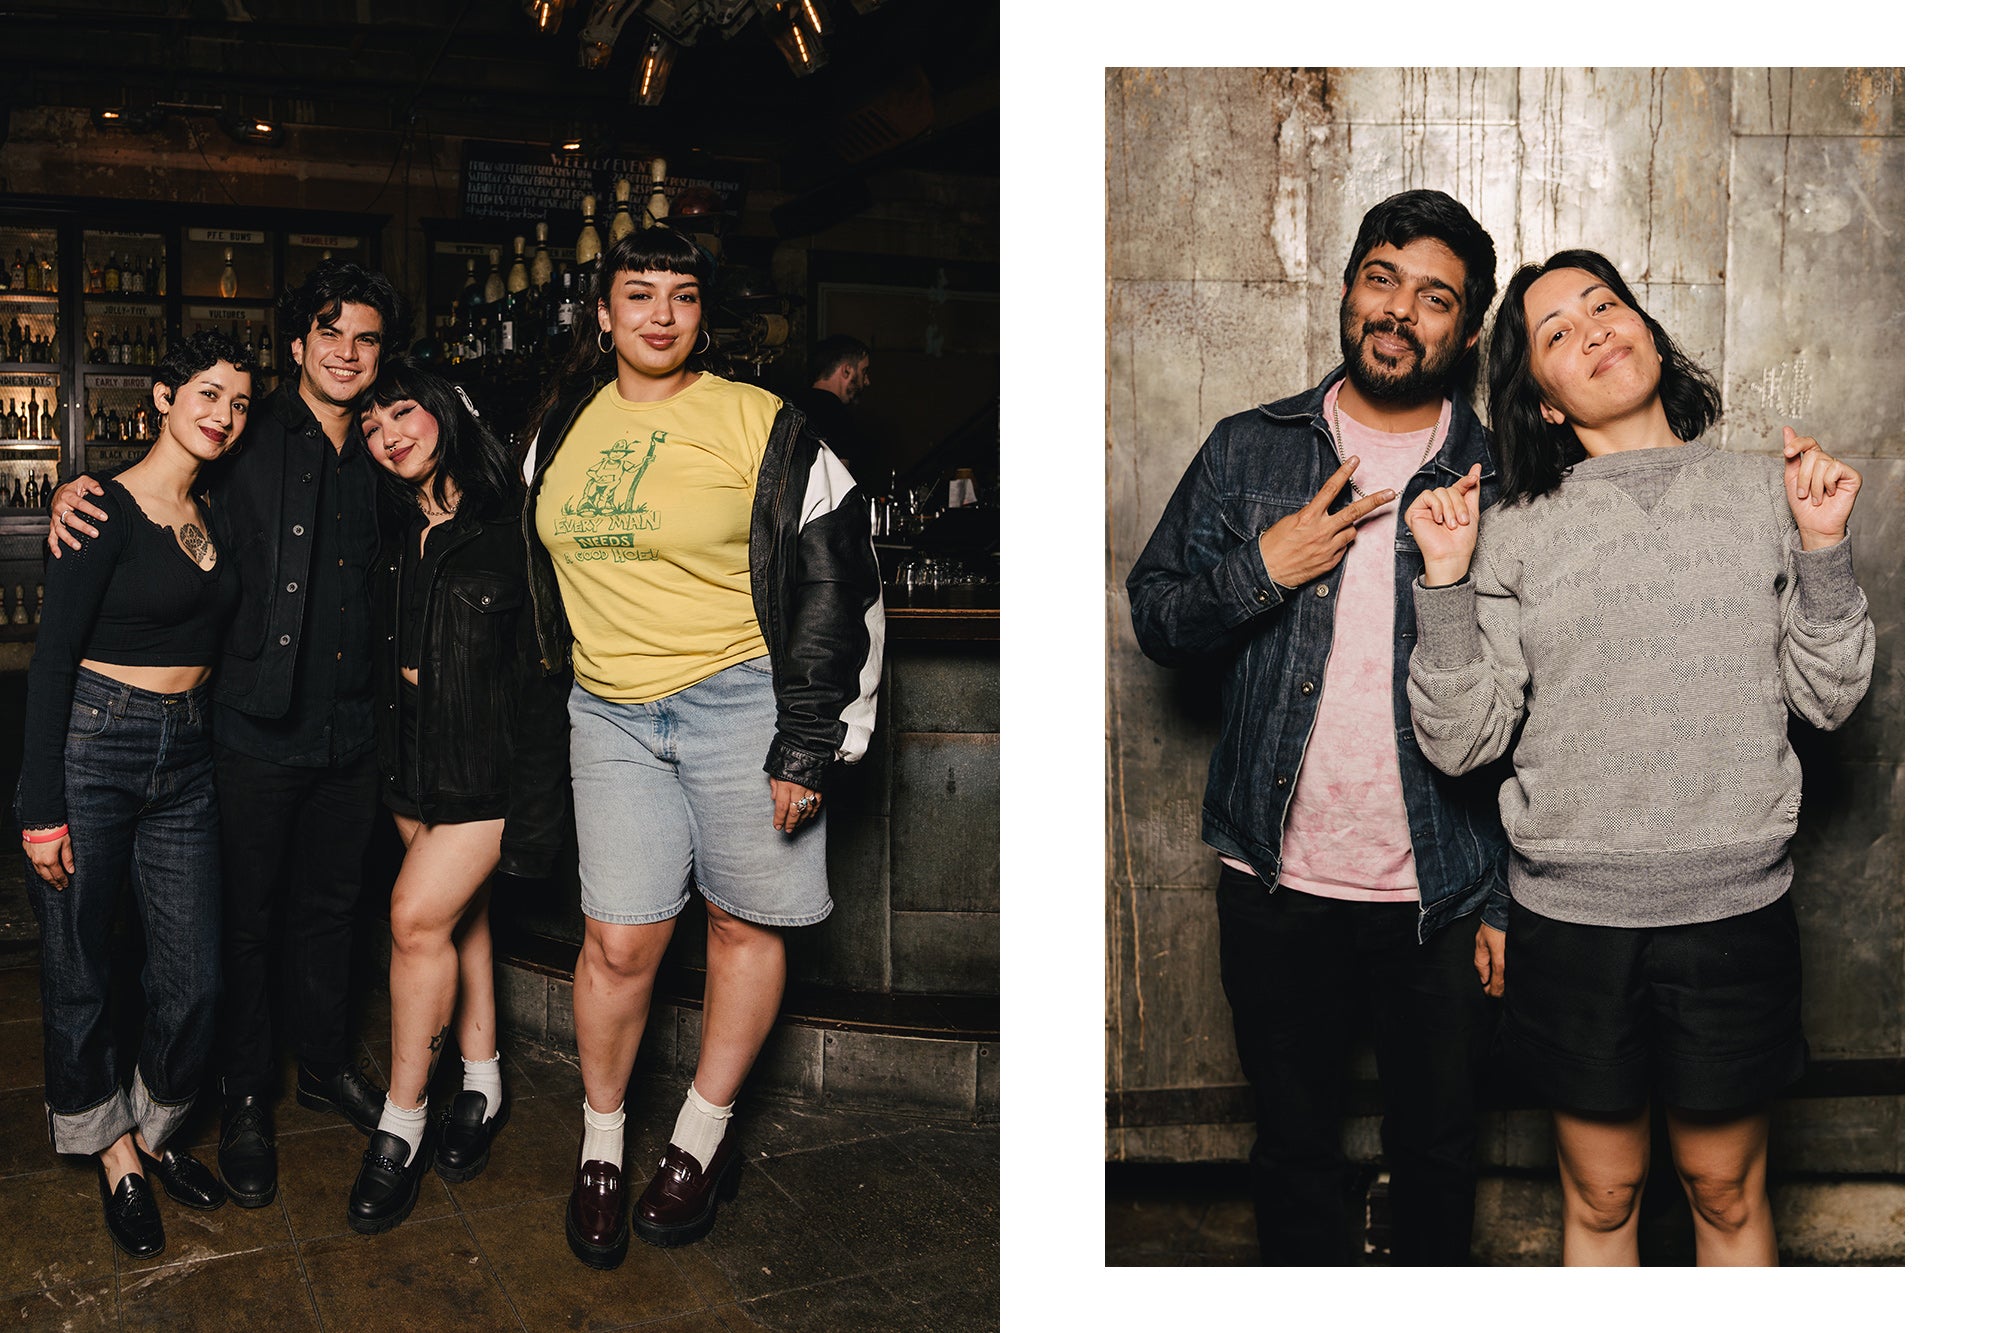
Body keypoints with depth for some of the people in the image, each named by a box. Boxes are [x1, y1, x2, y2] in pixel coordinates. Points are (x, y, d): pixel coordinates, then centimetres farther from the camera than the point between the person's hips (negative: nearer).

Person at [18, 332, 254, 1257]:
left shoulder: (217, 512, 9)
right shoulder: (108, 511, -10)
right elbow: (52, 659, -11)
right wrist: (41, 807, -13)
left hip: (184, 761, 6)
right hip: (92, 752, -5)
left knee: (193, 978, 4)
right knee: (80, 974, 6)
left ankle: (156, 1131, 26)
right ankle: (113, 1149, 24)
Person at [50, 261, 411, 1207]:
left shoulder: (377, 459, 7)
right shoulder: (247, 444, -6)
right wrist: (74, 493, -20)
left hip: (350, 730, 4)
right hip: (259, 729, -4)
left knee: (329, 907, 18)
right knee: (246, 916, 8)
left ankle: (325, 1061, 36)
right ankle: (245, 1098, 23)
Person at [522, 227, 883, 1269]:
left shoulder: (761, 427, -6)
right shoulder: (561, 429, 9)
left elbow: (837, 587, -7)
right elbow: (540, 568, 25)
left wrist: (807, 745, -9)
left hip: (739, 698, -3)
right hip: (609, 713, 3)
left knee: (744, 922, 7)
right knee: (619, 939, 0)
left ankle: (704, 1139, 25)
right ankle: (601, 1143, 21)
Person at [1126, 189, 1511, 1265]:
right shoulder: (1249, 451, 4)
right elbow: (1154, 617, 4)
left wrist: (1509, 897, -3)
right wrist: (1263, 568, -13)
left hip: (1439, 896, -1)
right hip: (1276, 887, 1)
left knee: (1434, 1153, 15)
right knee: (1292, 1148, 16)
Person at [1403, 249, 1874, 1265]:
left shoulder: (1763, 493, 2)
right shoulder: (1515, 535, -2)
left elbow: (1830, 697, 4)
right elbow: (1461, 743, -5)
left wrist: (1824, 547, -7)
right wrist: (1445, 582, -14)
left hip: (1736, 912, 1)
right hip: (1571, 915, -1)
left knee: (1727, 1192, 17)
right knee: (1601, 1198, 15)